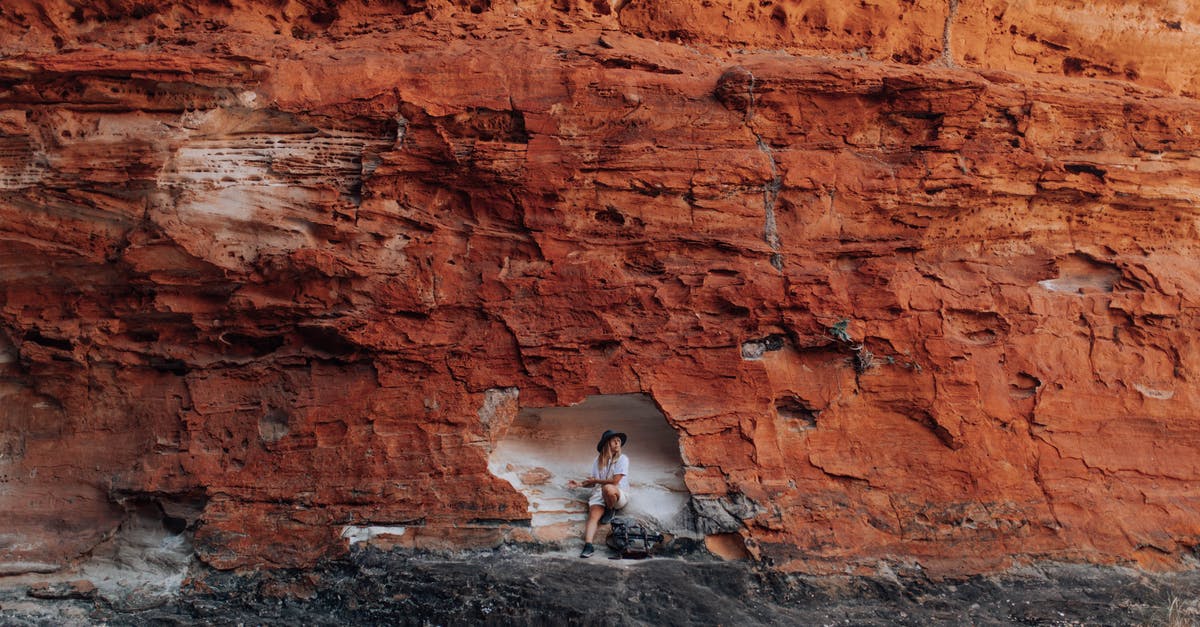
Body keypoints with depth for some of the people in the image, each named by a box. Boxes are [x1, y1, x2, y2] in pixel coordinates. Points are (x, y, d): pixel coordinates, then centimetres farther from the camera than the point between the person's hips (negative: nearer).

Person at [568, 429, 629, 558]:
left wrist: (596, 481, -4)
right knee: (593, 516, -24)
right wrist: (580, 484, 5)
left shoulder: (622, 459, -4)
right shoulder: (598, 460, 13)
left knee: (607, 488, -38)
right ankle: (588, 544, -36)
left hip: (619, 495, -4)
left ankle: (610, 510, -8)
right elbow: (593, 482, 20)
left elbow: (615, 481, -12)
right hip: (599, 494, 4)